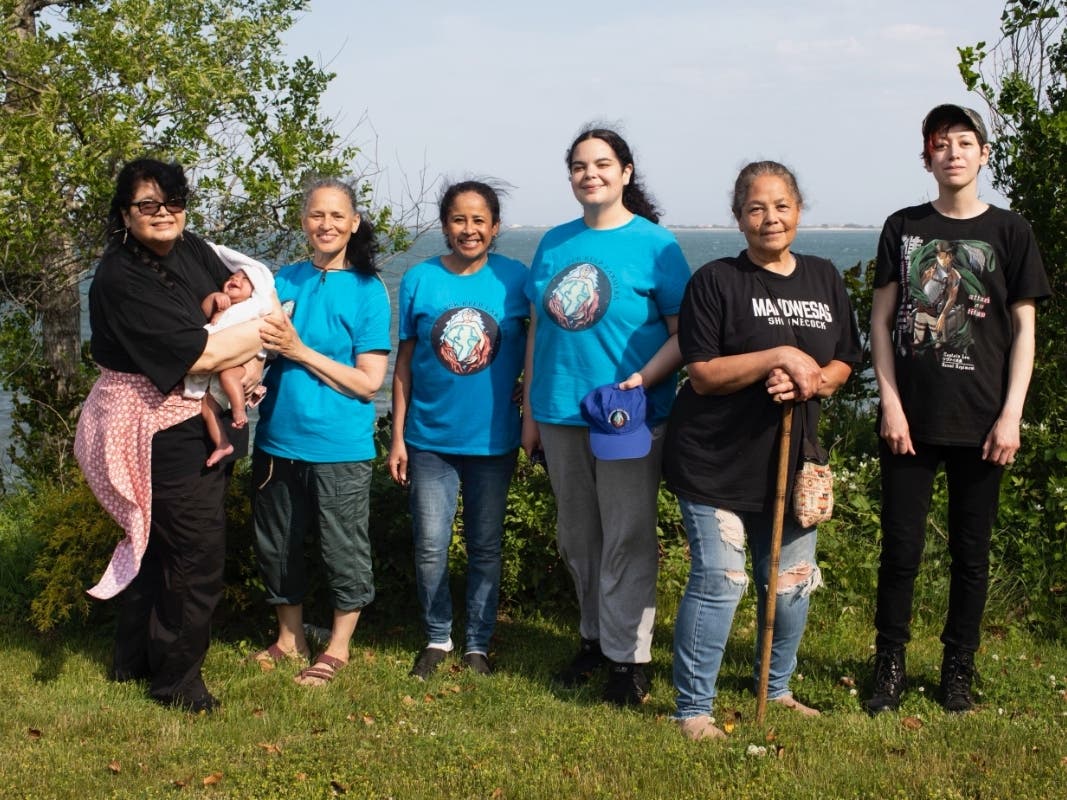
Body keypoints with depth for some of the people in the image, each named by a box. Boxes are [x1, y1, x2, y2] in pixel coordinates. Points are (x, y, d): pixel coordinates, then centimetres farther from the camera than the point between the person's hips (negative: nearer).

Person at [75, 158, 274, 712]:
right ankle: (176, 680, 15)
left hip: (201, 422, 9)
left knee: (159, 542, 20)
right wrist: (266, 328, -13)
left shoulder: (192, 251, 3)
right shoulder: (120, 281, -21)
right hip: (161, 431, -9)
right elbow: (199, 354, -26)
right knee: (198, 553, -3)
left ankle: (133, 658, 38)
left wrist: (253, 359, -11)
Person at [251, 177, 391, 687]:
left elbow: (368, 381, -11)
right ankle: (290, 638, 35)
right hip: (278, 439, 5)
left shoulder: (367, 290, -7)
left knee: (343, 550, 5)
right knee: (276, 546, 16)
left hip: (339, 447, -5)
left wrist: (300, 351, -18)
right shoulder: (285, 280, 5)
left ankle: (338, 647, 24)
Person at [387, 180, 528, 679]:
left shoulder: (514, 279, -4)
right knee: (430, 547, 5)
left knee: (485, 547, 11)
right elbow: (405, 362, 1)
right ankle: (437, 638, 23)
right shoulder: (419, 279, -2)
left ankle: (478, 643, 24)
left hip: (493, 439, 0)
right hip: (430, 438, 0)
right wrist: (398, 437, -1)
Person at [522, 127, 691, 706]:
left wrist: (642, 380, -22)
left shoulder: (653, 243, -5)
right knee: (576, 537, 15)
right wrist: (529, 411, 12)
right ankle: (594, 637, 30)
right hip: (560, 414, 5)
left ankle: (627, 656, 9)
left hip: (629, 416, -5)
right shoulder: (554, 244, 10)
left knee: (626, 539, 0)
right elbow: (537, 331, 14)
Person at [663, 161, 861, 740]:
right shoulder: (715, 281, -7)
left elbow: (842, 365, 11)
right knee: (718, 581, -7)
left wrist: (809, 381, -12)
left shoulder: (824, 279, 9)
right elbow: (703, 375, -11)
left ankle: (776, 690, 33)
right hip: (716, 462, -5)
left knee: (791, 584, 12)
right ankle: (693, 708, 6)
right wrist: (778, 357, -21)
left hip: (790, 460, 5)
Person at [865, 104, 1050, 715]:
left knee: (971, 552, 8)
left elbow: (1024, 328, 1)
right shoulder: (904, 228, 6)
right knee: (901, 548, 2)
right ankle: (891, 667, 15)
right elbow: (881, 318, 5)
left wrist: (1011, 415, -7)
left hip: (980, 422, 0)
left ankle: (959, 669, 21)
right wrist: (891, 403, -4)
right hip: (910, 417, 1)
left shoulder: (1010, 231, 2)